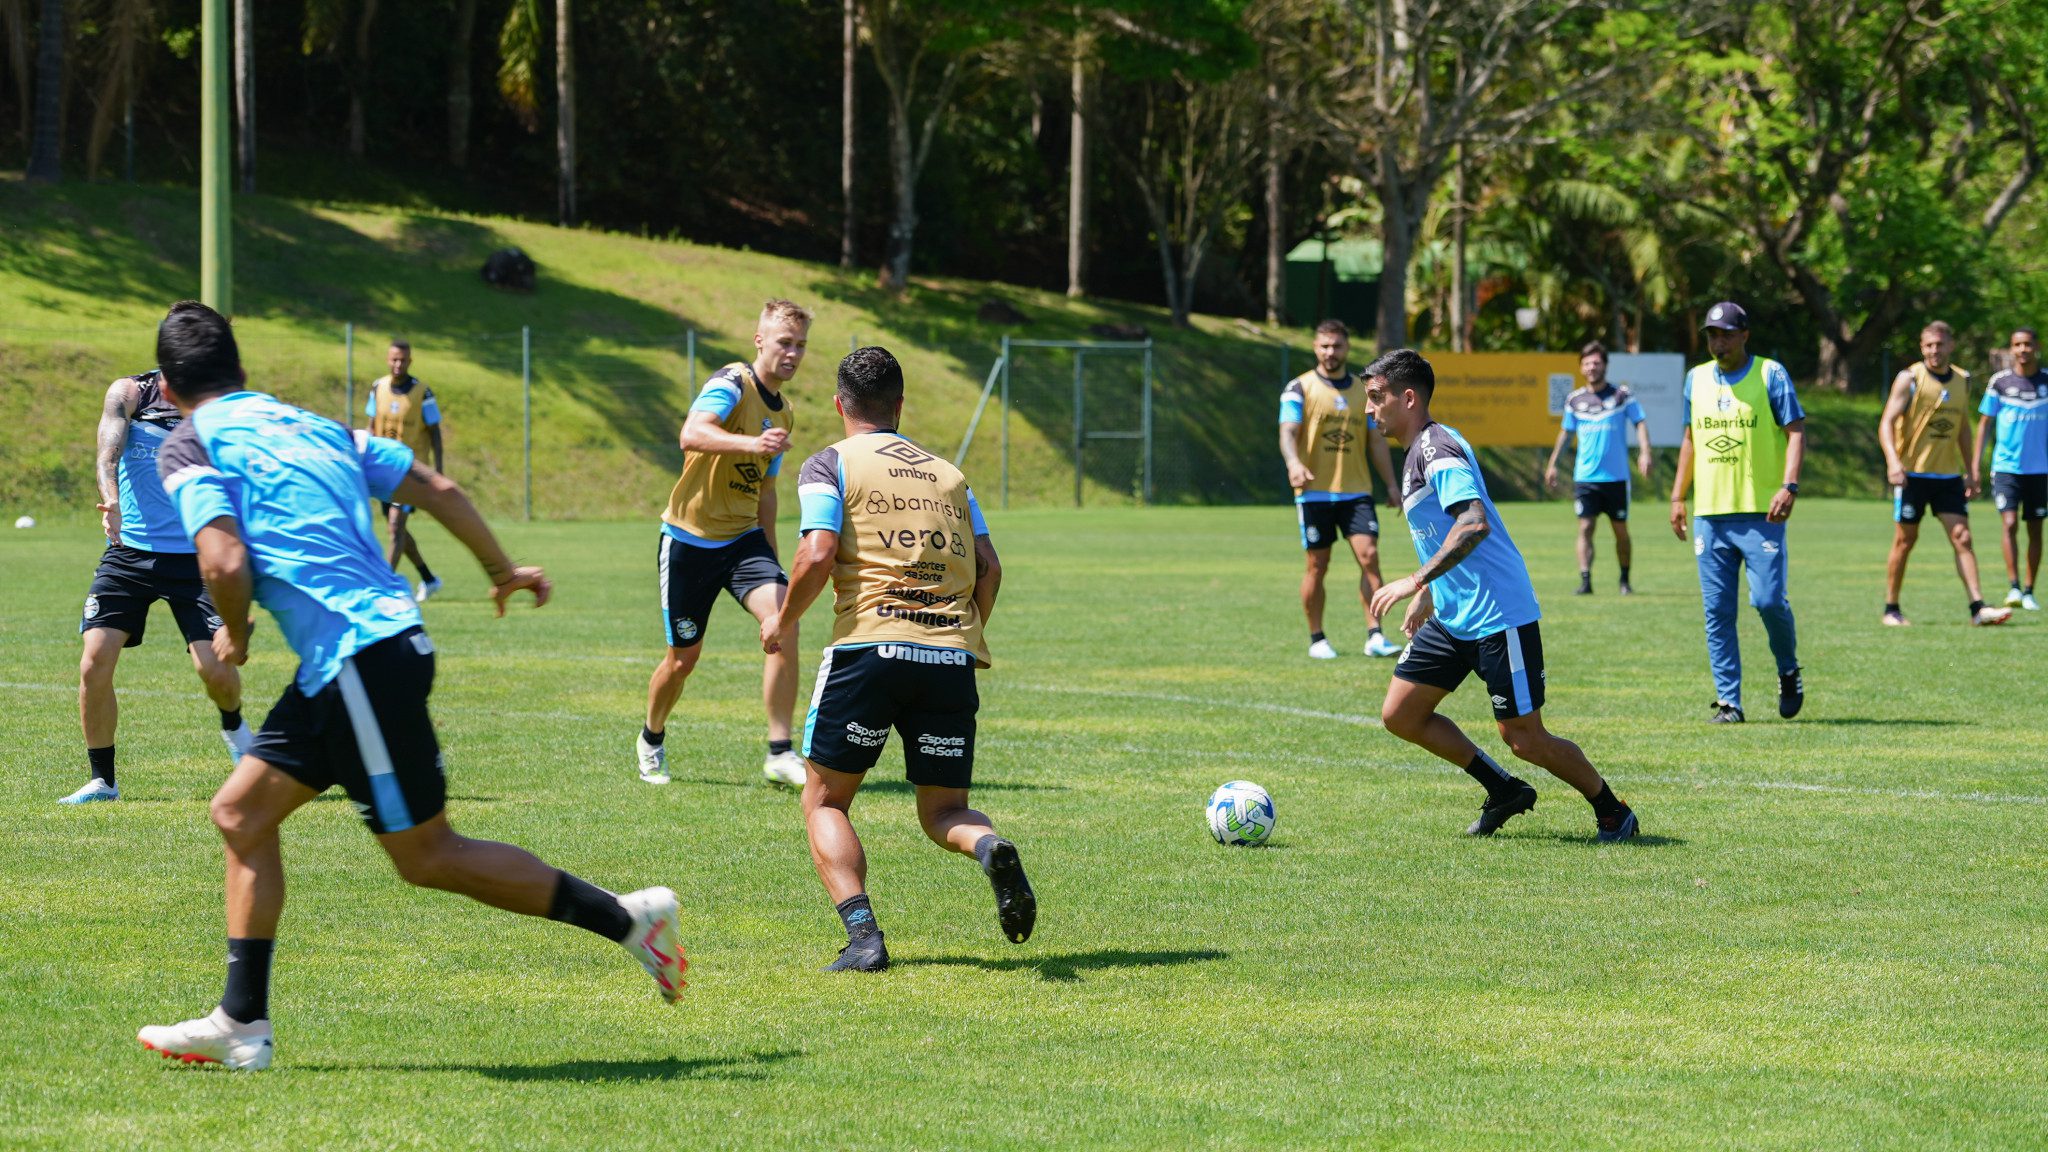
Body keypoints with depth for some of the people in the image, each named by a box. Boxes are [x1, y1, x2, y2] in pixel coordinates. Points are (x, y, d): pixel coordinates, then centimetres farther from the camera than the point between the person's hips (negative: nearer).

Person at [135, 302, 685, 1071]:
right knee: (240, 812, 13)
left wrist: (235, 635, 5)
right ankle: (241, 1024, 12)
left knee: (427, 855, 1)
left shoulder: (190, 447, -2)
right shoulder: (312, 426, 19)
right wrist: (501, 569, 31)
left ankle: (626, 919, 3)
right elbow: (435, 488, 18)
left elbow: (225, 563, -16)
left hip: (359, 660, -9)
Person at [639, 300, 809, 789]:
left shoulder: (784, 412, 10)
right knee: (684, 658, 5)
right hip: (689, 540, -5)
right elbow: (692, 435, -35)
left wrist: (770, 562, 25)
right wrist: (750, 443, -51)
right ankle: (651, 740, 35)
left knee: (783, 620, -20)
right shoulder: (731, 383, -14)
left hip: (743, 537, 5)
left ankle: (780, 753, -17)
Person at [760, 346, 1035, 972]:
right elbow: (989, 568, 12)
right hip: (952, 657, 4)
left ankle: (862, 933, -10)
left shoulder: (830, 464, 7)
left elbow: (818, 554, -7)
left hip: (869, 645, -4)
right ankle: (990, 847, -21)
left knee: (824, 802, 10)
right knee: (942, 810, 15)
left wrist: (782, 620, 9)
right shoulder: (947, 472, 21)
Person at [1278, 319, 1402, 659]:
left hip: (1356, 491, 3)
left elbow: (1376, 441, 16)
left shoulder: (1363, 391, 12)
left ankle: (1374, 636, -11)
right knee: (1317, 566, 2)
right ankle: (1317, 639, 14)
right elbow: (1288, 431, -12)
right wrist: (1293, 463, -32)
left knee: (1369, 556, -11)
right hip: (1315, 492, -3)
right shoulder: (1300, 389, 0)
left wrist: (1391, 484, 11)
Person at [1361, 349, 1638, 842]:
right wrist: (1428, 596, 30)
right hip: (1452, 617, 10)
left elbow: (1475, 524, -31)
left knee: (1525, 741, -5)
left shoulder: (1438, 450, -17)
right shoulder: (1419, 453, 15)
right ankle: (1505, 790, 17)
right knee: (1399, 714, 6)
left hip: (1498, 616, -10)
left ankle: (1613, 813, 14)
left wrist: (1416, 581, -32)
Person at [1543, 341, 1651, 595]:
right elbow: (1566, 432, 18)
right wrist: (1552, 464, 20)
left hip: (1616, 477, -1)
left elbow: (1640, 423, -1)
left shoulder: (1622, 394, -1)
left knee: (1621, 530, 7)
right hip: (1585, 477, 1)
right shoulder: (1575, 400, 6)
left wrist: (1644, 453, -16)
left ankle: (1625, 581, 22)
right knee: (1585, 527, -9)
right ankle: (1585, 581, -12)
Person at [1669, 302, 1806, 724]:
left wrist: (1789, 486, -18)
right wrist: (1677, 496, 17)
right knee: (1717, 612, 1)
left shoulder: (1770, 374, 0)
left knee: (1768, 599, -11)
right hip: (1710, 515, 4)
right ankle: (1728, 701, 5)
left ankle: (1789, 672, 16)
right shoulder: (1696, 379, 14)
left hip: (1761, 513, -4)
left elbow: (1796, 432, -4)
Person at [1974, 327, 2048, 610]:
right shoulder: (2000, 382, 0)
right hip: (2006, 466, -2)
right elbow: (1985, 422, 7)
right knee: (2010, 523, -16)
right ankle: (2013, 587, -15)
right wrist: (1976, 460, 1)